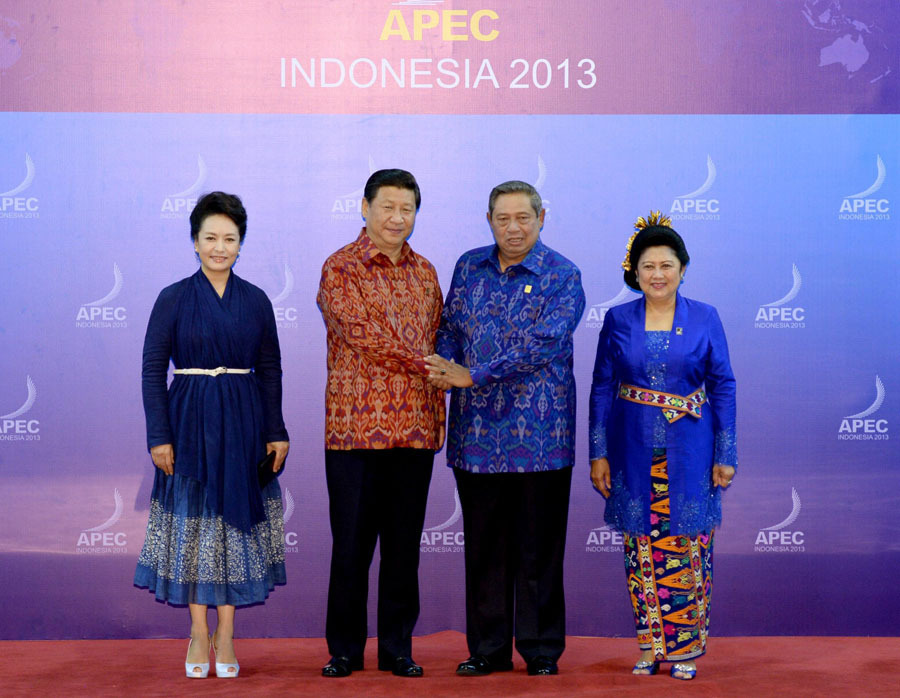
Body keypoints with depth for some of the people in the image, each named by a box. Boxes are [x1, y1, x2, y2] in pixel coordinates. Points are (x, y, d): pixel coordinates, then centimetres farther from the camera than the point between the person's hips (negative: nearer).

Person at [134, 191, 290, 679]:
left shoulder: (256, 301, 5)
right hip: (190, 423, -2)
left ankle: (225, 634, 15)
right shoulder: (173, 299, -2)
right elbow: (153, 369, -3)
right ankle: (199, 632, 16)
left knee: (236, 522, 5)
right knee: (193, 524, 3)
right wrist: (159, 437, -9)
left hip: (242, 423, 2)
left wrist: (276, 432, 2)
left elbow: (270, 371, 8)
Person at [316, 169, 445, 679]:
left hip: (415, 428, 4)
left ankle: (398, 649, 18)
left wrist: (437, 415, 9)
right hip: (357, 424, -4)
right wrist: (422, 363, -10)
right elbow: (361, 336, -12)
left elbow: (435, 345, 16)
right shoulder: (341, 268, -2)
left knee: (405, 544, 8)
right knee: (352, 542, 2)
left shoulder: (425, 273, 14)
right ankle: (345, 649, 14)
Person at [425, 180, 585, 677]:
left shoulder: (562, 276, -5)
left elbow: (541, 345, -15)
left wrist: (471, 376, -19)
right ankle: (488, 648, 19)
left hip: (539, 434, -4)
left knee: (538, 545, 3)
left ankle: (541, 649, 15)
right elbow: (451, 326, 12)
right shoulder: (469, 267, 11)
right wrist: (445, 369, -11)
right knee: (483, 545, 9)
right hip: (476, 432, 4)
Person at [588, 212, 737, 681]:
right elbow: (601, 388, 5)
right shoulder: (617, 321, 3)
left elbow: (723, 386, 2)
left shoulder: (705, 319, 0)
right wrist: (598, 453, 1)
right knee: (642, 551, 5)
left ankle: (685, 647, 13)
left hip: (689, 455, -1)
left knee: (687, 550, 1)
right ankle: (651, 646, 17)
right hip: (636, 454, 1)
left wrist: (725, 454, -2)